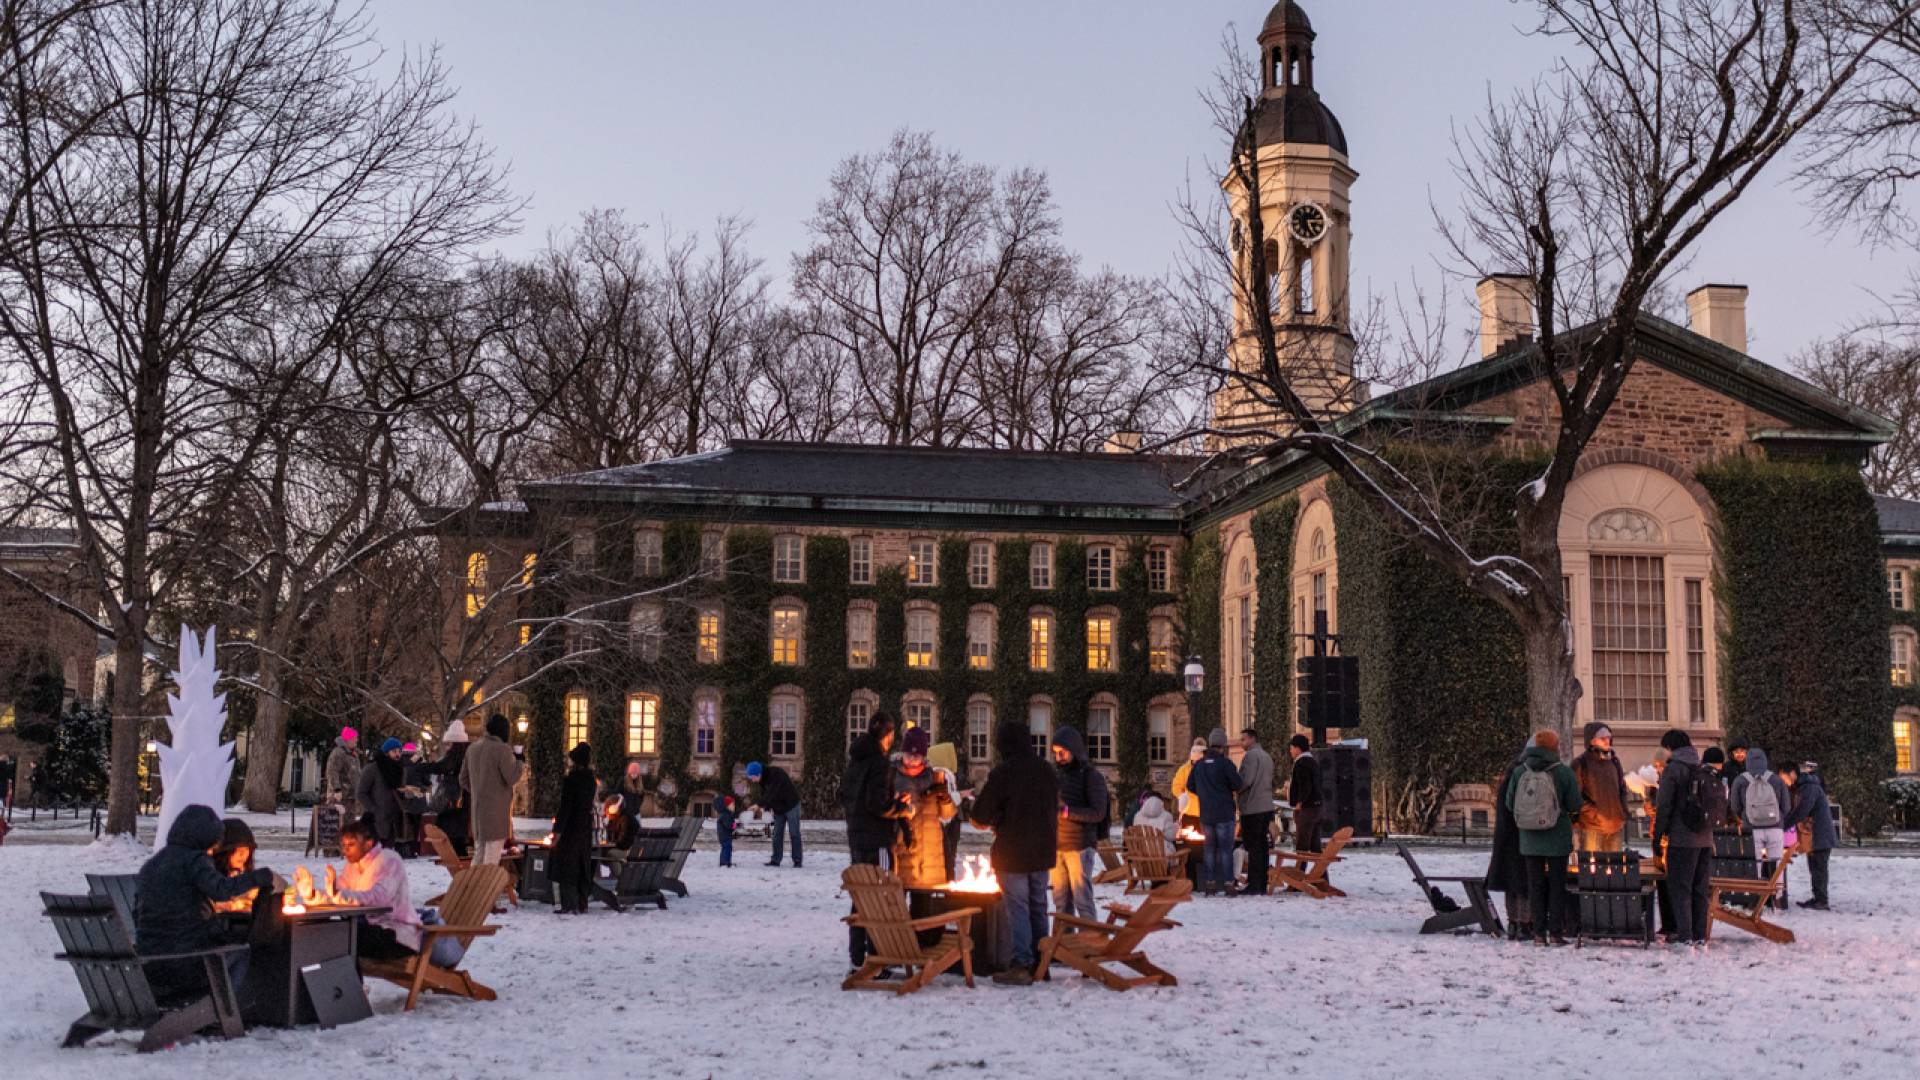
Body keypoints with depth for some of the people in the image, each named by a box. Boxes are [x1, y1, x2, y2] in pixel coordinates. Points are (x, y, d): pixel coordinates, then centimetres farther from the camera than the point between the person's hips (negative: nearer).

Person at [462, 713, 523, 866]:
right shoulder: (502, 749, -14)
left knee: (479, 852, 16)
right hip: (497, 810, -7)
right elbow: (511, 777, -14)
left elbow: (463, 780, 14)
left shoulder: (472, 748, 9)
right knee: (492, 855, -4)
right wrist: (518, 760, 0)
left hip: (477, 808, 7)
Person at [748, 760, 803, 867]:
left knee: (794, 833, -5)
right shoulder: (762, 778, -2)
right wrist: (768, 807, -10)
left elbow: (771, 792, -36)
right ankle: (775, 860, 7)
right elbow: (764, 793, 4)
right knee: (777, 834, 5)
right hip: (778, 809, 8)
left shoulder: (776, 773, -28)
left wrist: (760, 805, -40)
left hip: (791, 805, -8)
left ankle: (797, 861, -2)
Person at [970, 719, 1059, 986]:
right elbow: (1055, 808, 16)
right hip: (1043, 851, 6)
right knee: (1038, 906, 15)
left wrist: (991, 822, 9)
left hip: (1013, 853, -6)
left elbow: (980, 816, -11)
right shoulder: (1045, 771, 6)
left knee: (1016, 907, -2)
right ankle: (1040, 962, 20)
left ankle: (1022, 965, -5)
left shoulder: (1003, 773, -15)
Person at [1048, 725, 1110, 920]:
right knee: (1061, 901, 11)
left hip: (1079, 847, -6)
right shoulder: (1056, 773, 11)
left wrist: (1066, 810, -23)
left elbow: (1098, 813, -13)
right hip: (1056, 846, 6)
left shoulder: (1091, 776, -5)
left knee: (1082, 900, -3)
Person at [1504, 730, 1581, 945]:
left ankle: (1539, 932, 8)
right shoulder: (1564, 773, -12)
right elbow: (1575, 806, -10)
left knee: (1535, 885, 9)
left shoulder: (1519, 772, -4)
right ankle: (1555, 931, 5)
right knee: (1557, 884, 8)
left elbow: (1509, 803, 1)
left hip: (1529, 839, 2)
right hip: (1557, 839, -2)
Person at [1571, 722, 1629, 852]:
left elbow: (1622, 790, 24)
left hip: (1616, 826, 6)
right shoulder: (1580, 764, -3)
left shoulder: (1614, 762, 15)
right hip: (1590, 826, -6)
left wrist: (1623, 811, 10)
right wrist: (1593, 814, -12)